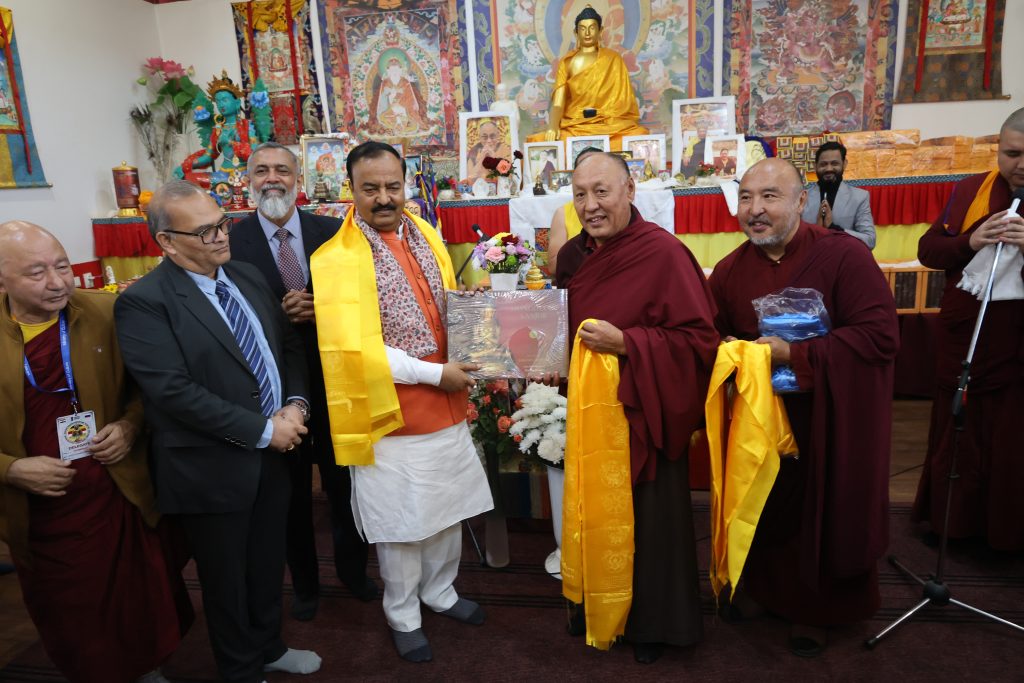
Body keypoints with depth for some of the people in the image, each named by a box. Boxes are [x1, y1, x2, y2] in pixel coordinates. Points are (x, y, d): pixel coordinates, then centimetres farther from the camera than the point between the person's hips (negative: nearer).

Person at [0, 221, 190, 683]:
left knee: (142, 601, 19)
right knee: (70, 616, 20)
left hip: (123, 494, 1)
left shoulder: (106, 313, -9)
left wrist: (131, 424, -13)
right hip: (40, 516, 0)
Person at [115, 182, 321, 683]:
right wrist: (263, 430, -20)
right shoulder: (143, 302, -16)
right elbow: (174, 392, -23)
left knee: (268, 562, 23)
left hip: (273, 454, 6)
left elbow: (288, 344, 9)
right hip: (212, 468, -6)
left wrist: (296, 405, -8)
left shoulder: (248, 277, 5)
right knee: (227, 578, 16)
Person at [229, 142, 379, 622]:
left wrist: (321, 309, -19)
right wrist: (280, 314, -22)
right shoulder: (231, 241, -6)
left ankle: (352, 569, 41)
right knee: (291, 490, 17)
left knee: (343, 482, 15)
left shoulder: (332, 232, -3)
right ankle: (304, 583, 40)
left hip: (333, 379, 1)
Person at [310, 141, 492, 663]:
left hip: (446, 407, 6)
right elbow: (354, 348, -19)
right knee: (402, 523, 10)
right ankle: (403, 616, 35)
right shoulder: (335, 259, -13)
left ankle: (440, 592, 44)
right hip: (393, 416, -6)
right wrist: (434, 373, -18)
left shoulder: (425, 235, 7)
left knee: (449, 507, 20)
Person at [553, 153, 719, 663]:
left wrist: (624, 343, -24)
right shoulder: (571, 255, 4)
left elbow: (699, 340, -17)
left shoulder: (664, 253, -16)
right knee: (592, 515, 19)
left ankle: (653, 622, 36)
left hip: (640, 415, -5)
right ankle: (595, 606, 43)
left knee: (646, 520, 11)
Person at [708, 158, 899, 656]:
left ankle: (815, 610, 36)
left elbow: (881, 335, -21)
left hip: (830, 422, -3)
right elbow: (716, 336, 11)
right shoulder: (729, 270, -1)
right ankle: (761, 586, 42)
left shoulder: (843, 256, -16)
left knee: (822, 517, 11)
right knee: (760, 509, 15)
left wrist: (793, 353, -24)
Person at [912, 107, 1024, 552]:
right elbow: (927, 250, 3)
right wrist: (970, 241, -15)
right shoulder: (970, 190, 5)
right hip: (963, 343, 2)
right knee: (956, 437, 14)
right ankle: (949, 521, 30)